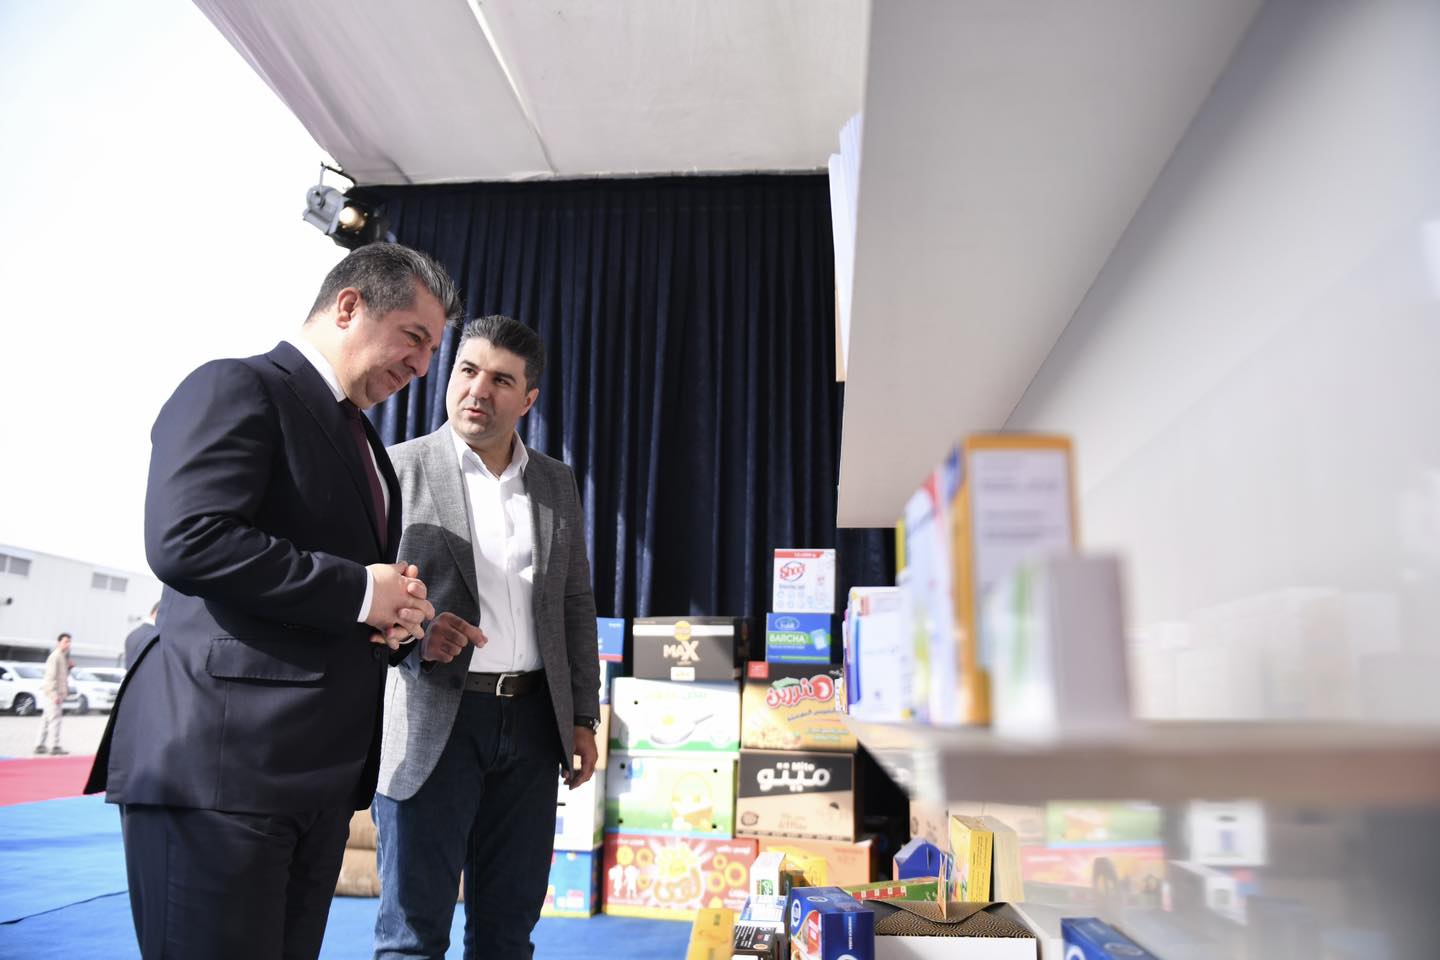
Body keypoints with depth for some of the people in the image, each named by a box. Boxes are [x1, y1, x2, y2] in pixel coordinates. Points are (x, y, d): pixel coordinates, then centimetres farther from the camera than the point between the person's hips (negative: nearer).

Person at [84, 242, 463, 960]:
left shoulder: (361, 440, 21)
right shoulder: (237, 388, -6)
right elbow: (186, 539, -21)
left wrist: (396, 614, 4)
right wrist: (358, 591, -16)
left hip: (321, 771, 9)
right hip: (222, 760, -9)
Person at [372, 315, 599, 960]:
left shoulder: (557, 483, 11)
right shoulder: (398, 467, -1)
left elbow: (577, 605, 13)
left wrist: (583, 718, 9)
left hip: (532, 721, 4)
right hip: (433, 723, -3)